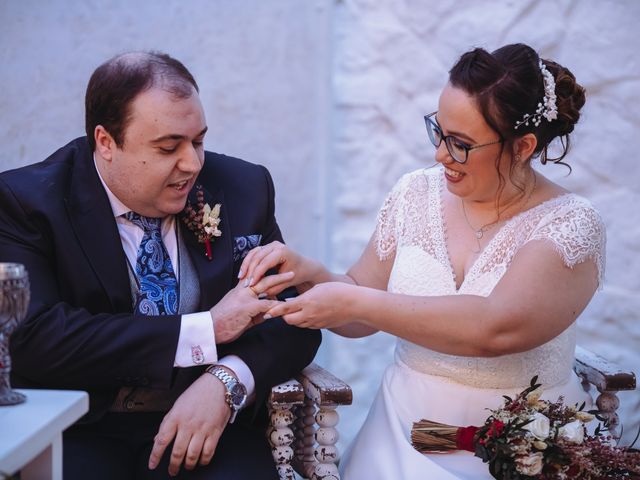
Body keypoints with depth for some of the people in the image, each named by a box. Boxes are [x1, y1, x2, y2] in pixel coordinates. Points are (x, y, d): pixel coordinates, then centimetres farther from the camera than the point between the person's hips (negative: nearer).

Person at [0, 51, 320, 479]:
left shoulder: (243, 188, 4)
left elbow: (295, 320, 4)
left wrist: (226, 381, -17)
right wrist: (205, 331, -19)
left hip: (208, 427, 3)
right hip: (82, 432, -3)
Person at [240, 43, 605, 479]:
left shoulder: (571, 223, -9)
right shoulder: (416, 194, 4)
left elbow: (498, 328, -24)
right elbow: (361, 320, 12)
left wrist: (354, 302, -21)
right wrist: (309, 274, -8)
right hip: (405, 431, 3)